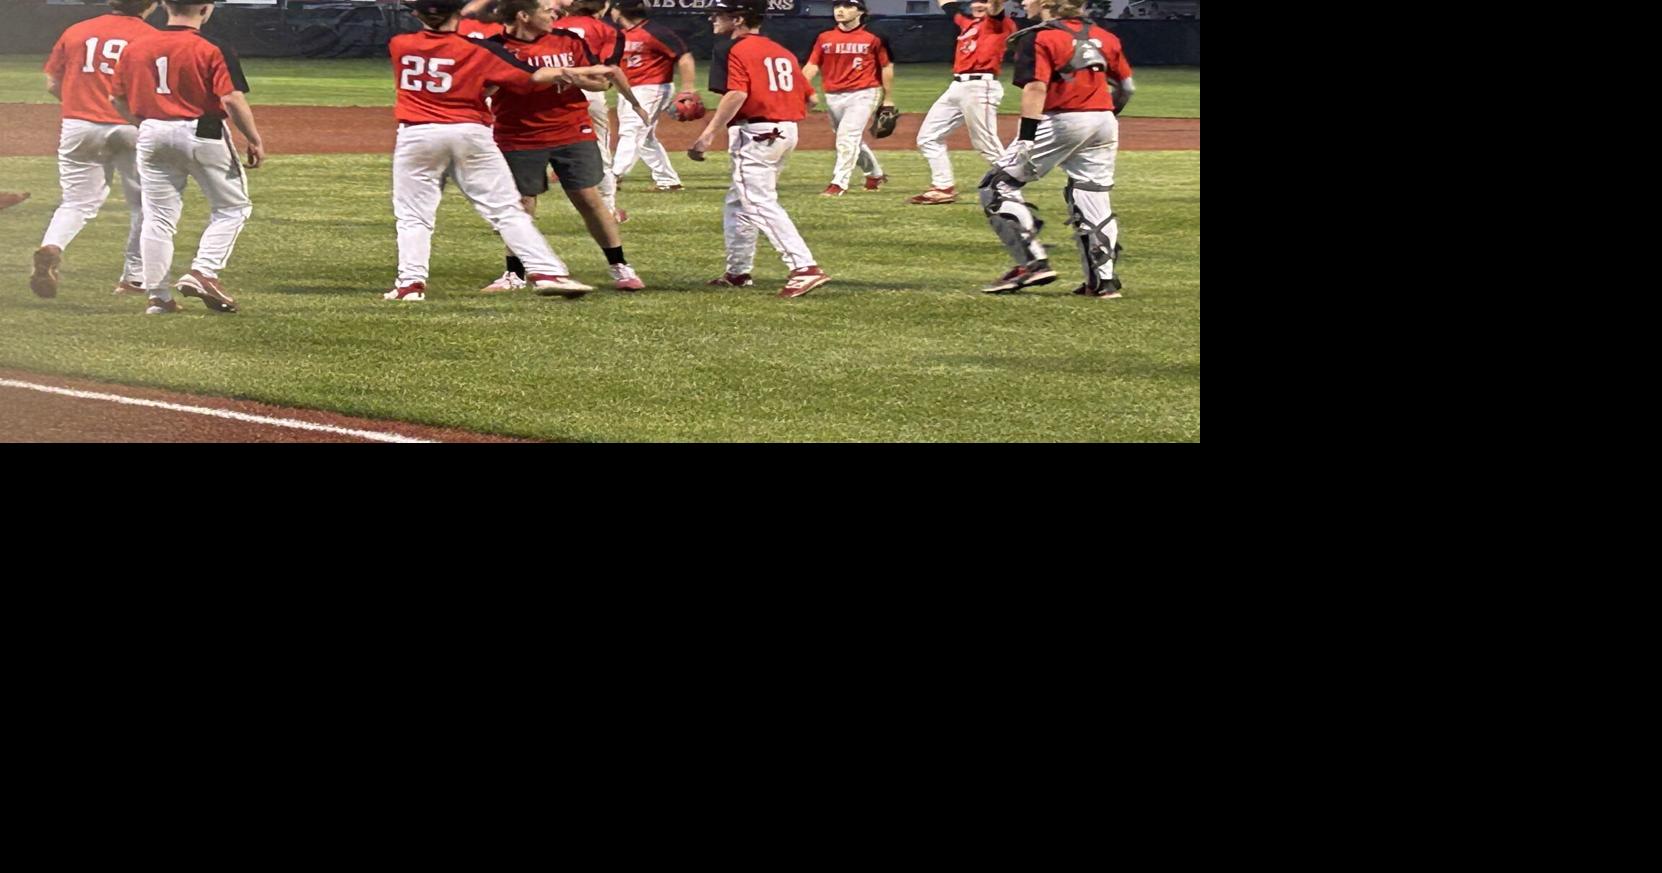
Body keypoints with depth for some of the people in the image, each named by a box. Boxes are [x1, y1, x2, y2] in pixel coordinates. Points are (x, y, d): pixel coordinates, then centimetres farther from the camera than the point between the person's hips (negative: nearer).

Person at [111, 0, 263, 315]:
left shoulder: (136, 48, 2)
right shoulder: (213, 50, -12)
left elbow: (117, 99, 9)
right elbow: (233, 100, -18)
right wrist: (254, 140, -7)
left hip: (152, 135, 4)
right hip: (203, 134, -4)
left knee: (158, 217, 11)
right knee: (232, 207, 10)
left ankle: (158, 296, 10)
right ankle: (203, 272, -6)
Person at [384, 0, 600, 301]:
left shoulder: (399, 46, 4)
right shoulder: (477, 50, -1)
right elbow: (528, 78, 0)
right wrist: (562, 74, 17)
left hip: (416, 136, 0)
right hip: (470, 133, 0)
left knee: (413, 216, 8)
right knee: (506, 209, 1)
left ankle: (411, 281, -5)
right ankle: (547, 272, -5)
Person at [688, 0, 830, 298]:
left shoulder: (736, 50, -9)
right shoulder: (781, 52, 16)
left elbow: (736, 94, -23)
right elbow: (805, 93, 13)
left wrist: (708, 134, -27)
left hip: (754, 133, -9)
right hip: (787, 130, 9)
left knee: (760, 204, -11)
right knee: (738, 203, 21)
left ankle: (805, 268, -23)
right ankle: (738, 272, 28)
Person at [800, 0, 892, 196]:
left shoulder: (873, 38, -4)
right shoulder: (824, 38, 6)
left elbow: (887, 67, 2)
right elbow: (812, 66, 2)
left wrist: (888, 99, 2)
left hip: (862, 94, -5)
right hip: (833, 97, 5)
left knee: (848, 137, -18)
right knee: (853, 140, 16)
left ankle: (838, 184, -18)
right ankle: (875, 175, 37)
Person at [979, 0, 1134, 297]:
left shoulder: (1038, 39, -8)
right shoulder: (1102, 37, 12)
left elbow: (1036, 88, -19)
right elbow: (1126, 86, 15)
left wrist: (1026, 137, -24)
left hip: (1060, 122, -6)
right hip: (1104, 122, 7)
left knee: (998, 186, 2)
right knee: (1092, 197, 13)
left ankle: (1032, 262, -8)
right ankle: (1103, 280, 10)